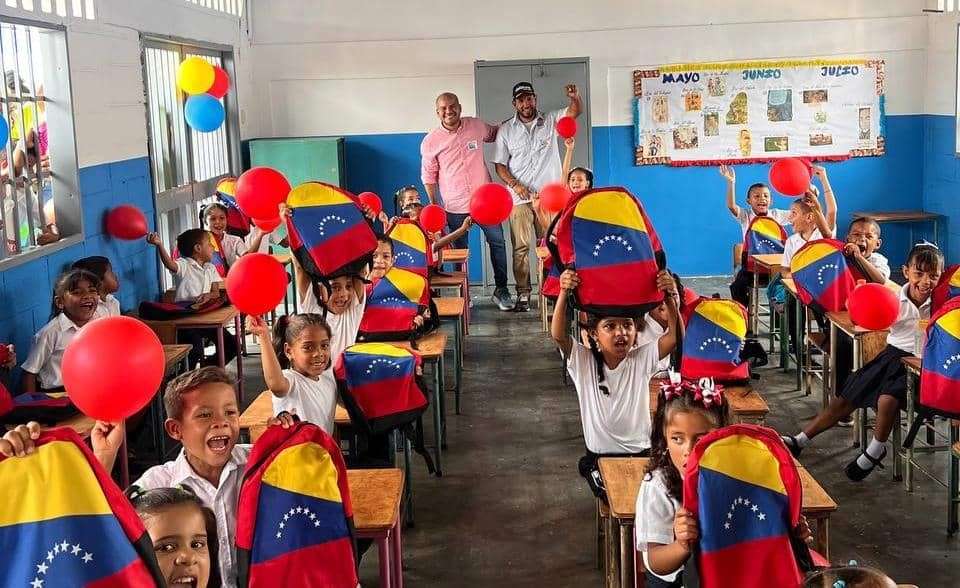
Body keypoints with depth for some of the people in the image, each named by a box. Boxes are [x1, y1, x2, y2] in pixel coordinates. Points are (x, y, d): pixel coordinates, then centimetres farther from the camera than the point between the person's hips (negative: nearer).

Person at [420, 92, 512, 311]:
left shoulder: (476, 126, -1)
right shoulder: (430, 141, -5)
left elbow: (495, 134, 22)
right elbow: (429, 177, 3)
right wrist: (434, 206, 0)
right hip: (455, 205, -1)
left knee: (497, 242, 5)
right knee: (459, 250, 10)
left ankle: (501, 290, 18)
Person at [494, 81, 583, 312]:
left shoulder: (550, 121, 4)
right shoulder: (506, 130, 3)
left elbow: (575, 112, -7)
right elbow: (500, 165, 4)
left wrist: (575, 98, -31)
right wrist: (516, 185, -11)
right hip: (520, 198, -1)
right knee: (521, 247, -1)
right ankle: (523, 293, 5)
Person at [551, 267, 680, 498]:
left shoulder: (643, 359, -4)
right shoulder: (583, 362, -7)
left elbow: (675, 336, -18)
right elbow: (558, 334, -24)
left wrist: (669, 297, -33)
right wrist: (564, 293, -38)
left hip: (641, 453, 2)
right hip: (599, 456, -1)